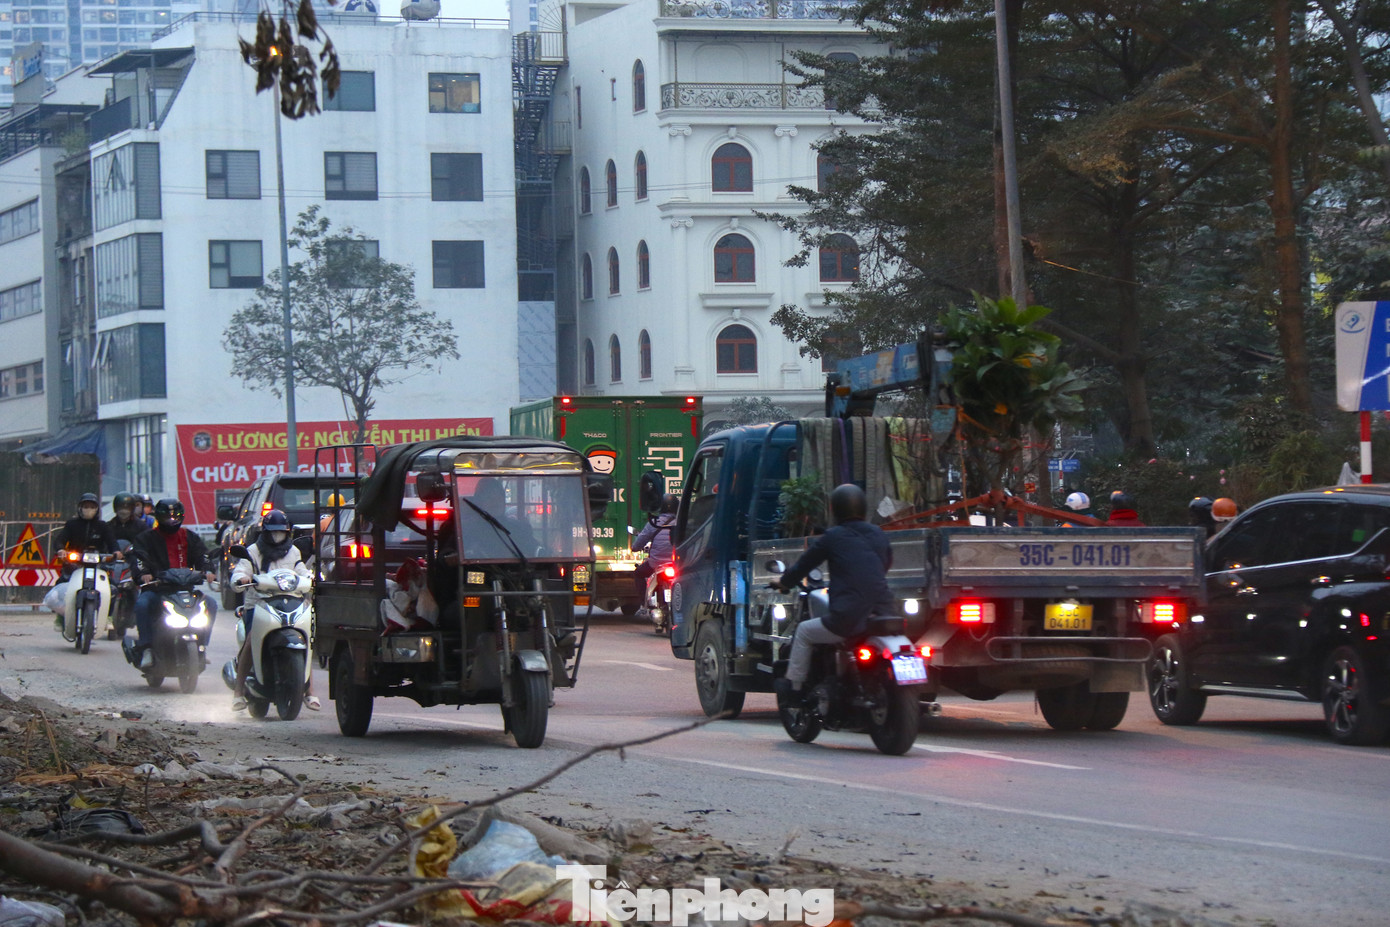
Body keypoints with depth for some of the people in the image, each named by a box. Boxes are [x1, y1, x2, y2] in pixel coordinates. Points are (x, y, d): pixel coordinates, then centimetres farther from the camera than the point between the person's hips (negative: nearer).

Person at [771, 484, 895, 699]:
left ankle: (793, 685, 21)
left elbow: (804, 564, 9)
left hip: (848, 618, -5)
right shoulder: (878, 534, 12)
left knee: (804, 632, 18)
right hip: (882, 614, 5)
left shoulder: (832, 537, -1)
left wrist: (784, 582, 28)